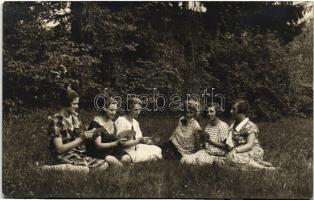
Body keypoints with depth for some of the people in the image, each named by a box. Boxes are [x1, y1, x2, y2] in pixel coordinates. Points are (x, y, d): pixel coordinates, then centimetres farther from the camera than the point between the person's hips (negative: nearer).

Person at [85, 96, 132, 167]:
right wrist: (116, 143, -24)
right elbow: (98, 145, -15)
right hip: (97, 152, -6)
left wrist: (120, 141, -6)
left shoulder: (112, 123, 11)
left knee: (127, 159, -23)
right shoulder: (97, 122, -11)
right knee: (113, 161, -33)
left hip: (111, 150, 6)